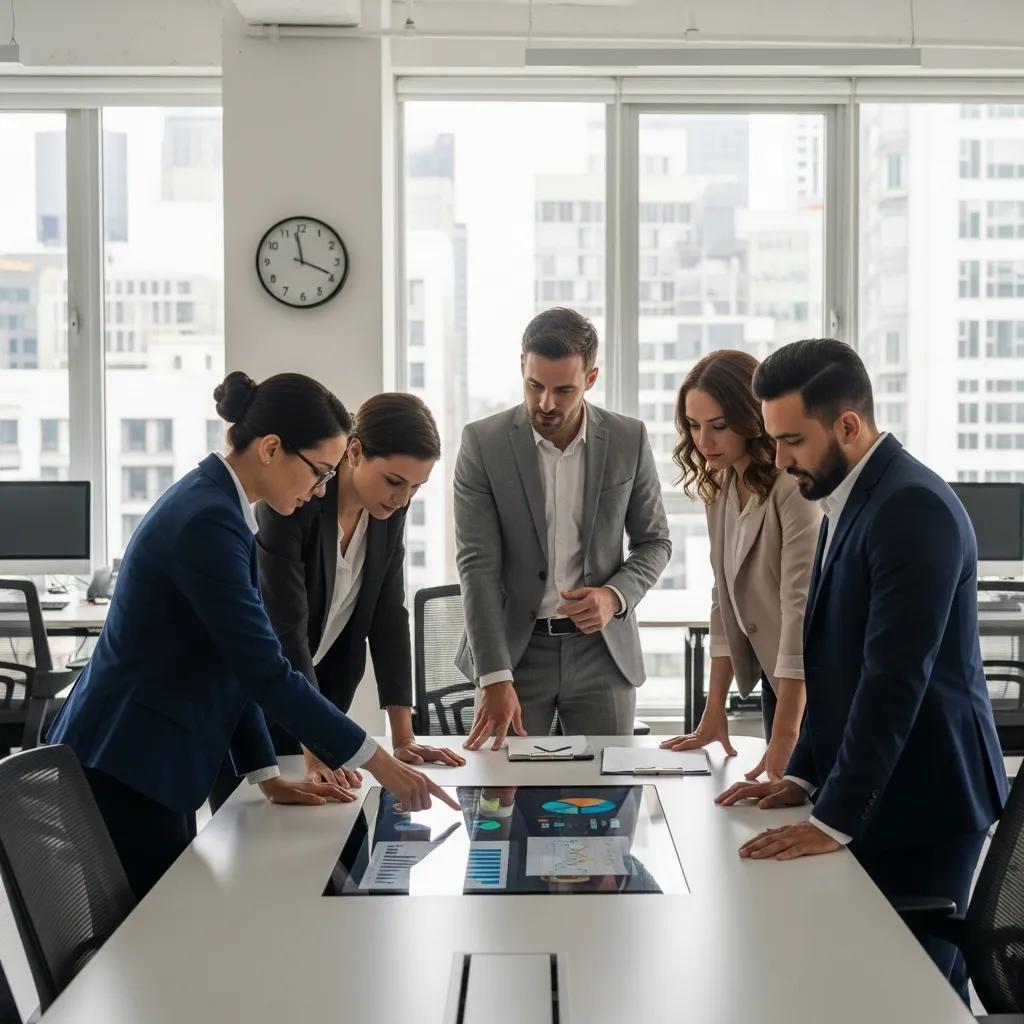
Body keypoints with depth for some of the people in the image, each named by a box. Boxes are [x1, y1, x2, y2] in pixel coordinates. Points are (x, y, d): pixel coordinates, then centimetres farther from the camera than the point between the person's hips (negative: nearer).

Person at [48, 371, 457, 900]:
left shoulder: (215, 504, 8)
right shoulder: (208, 522, -22)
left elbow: (235, 666, 11)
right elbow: (265, 671, -23)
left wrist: (269, 777, 7)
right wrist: (376, 760, -17)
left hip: (148, 763, 10)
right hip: (124, 771, -10)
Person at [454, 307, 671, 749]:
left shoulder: (629, 440, -2)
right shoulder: (482, 443, -8)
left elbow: (655, 541, 8)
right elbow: (478, 564, -12)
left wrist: (615, 596, -13)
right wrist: (495, 678, -21)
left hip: (602, 646, 1)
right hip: (514, 647, -1)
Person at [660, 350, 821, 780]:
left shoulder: (796, 488, -22)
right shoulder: (719, 486, 4)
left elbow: (802, 612, -25)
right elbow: (725, 601, 7)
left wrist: (784, 743, -27)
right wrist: (713, 713, 2)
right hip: (775, 679, 7)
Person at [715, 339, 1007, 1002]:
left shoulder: (913, 507, -20)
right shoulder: (848, 503, 11)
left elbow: (895, 677, -25)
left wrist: (834, 818, -23)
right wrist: (805, 776, 8)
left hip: (919, 799, -9)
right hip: (874, 794, 9)